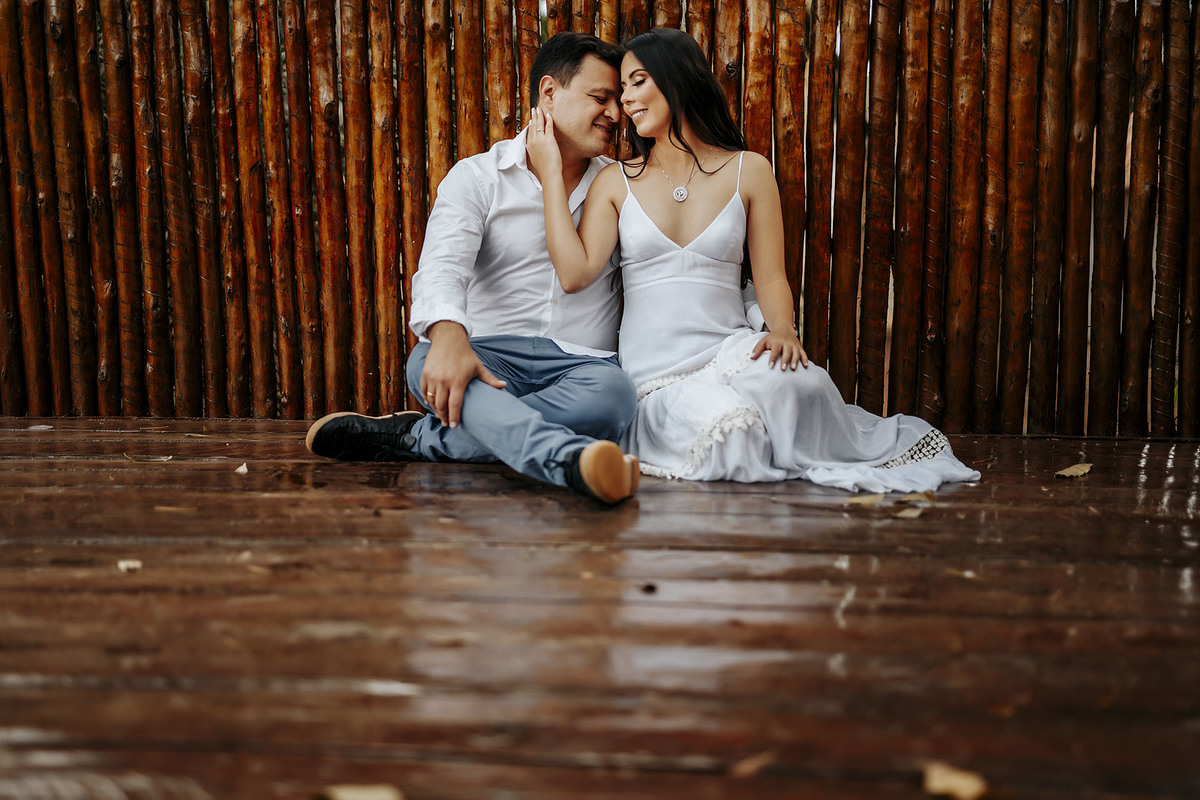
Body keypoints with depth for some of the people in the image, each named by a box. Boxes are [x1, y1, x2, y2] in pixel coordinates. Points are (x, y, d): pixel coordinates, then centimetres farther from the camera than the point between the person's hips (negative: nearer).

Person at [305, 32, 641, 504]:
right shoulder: (476, 177, 8)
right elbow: (443, 265, -12)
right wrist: (448, 335, -33)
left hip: (582, 362, 2)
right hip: (491, 354, -1)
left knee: (612, 392, -34)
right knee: (428, 360, -35)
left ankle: (416, 437, -30)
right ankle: (569, 459, -62)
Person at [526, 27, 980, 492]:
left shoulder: (748, 171, 10)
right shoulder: (616, 182, 10)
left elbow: (770, 276, 5)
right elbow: (576, 273, -5)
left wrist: (782, 329, -16)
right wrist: (550, 173, -2)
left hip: (730, 352, 1)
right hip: (657, 377, -1)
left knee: (798, 382, -34)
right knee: (729, 431, -35)